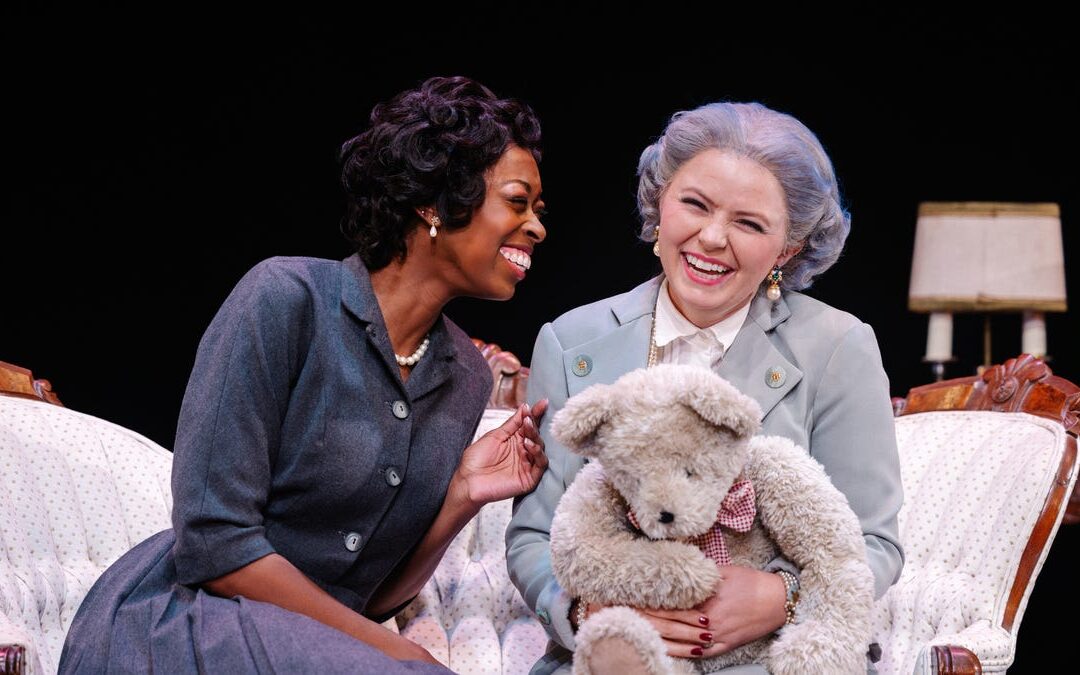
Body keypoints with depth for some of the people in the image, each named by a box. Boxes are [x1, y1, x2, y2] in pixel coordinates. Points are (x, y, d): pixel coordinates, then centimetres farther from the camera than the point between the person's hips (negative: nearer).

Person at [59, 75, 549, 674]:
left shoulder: (466, 377, 8)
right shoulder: (287, 299, -12)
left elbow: (373, 596, 8)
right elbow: (213, 543, -17)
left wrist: (460, 500, -8)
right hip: (168, 624, -6)